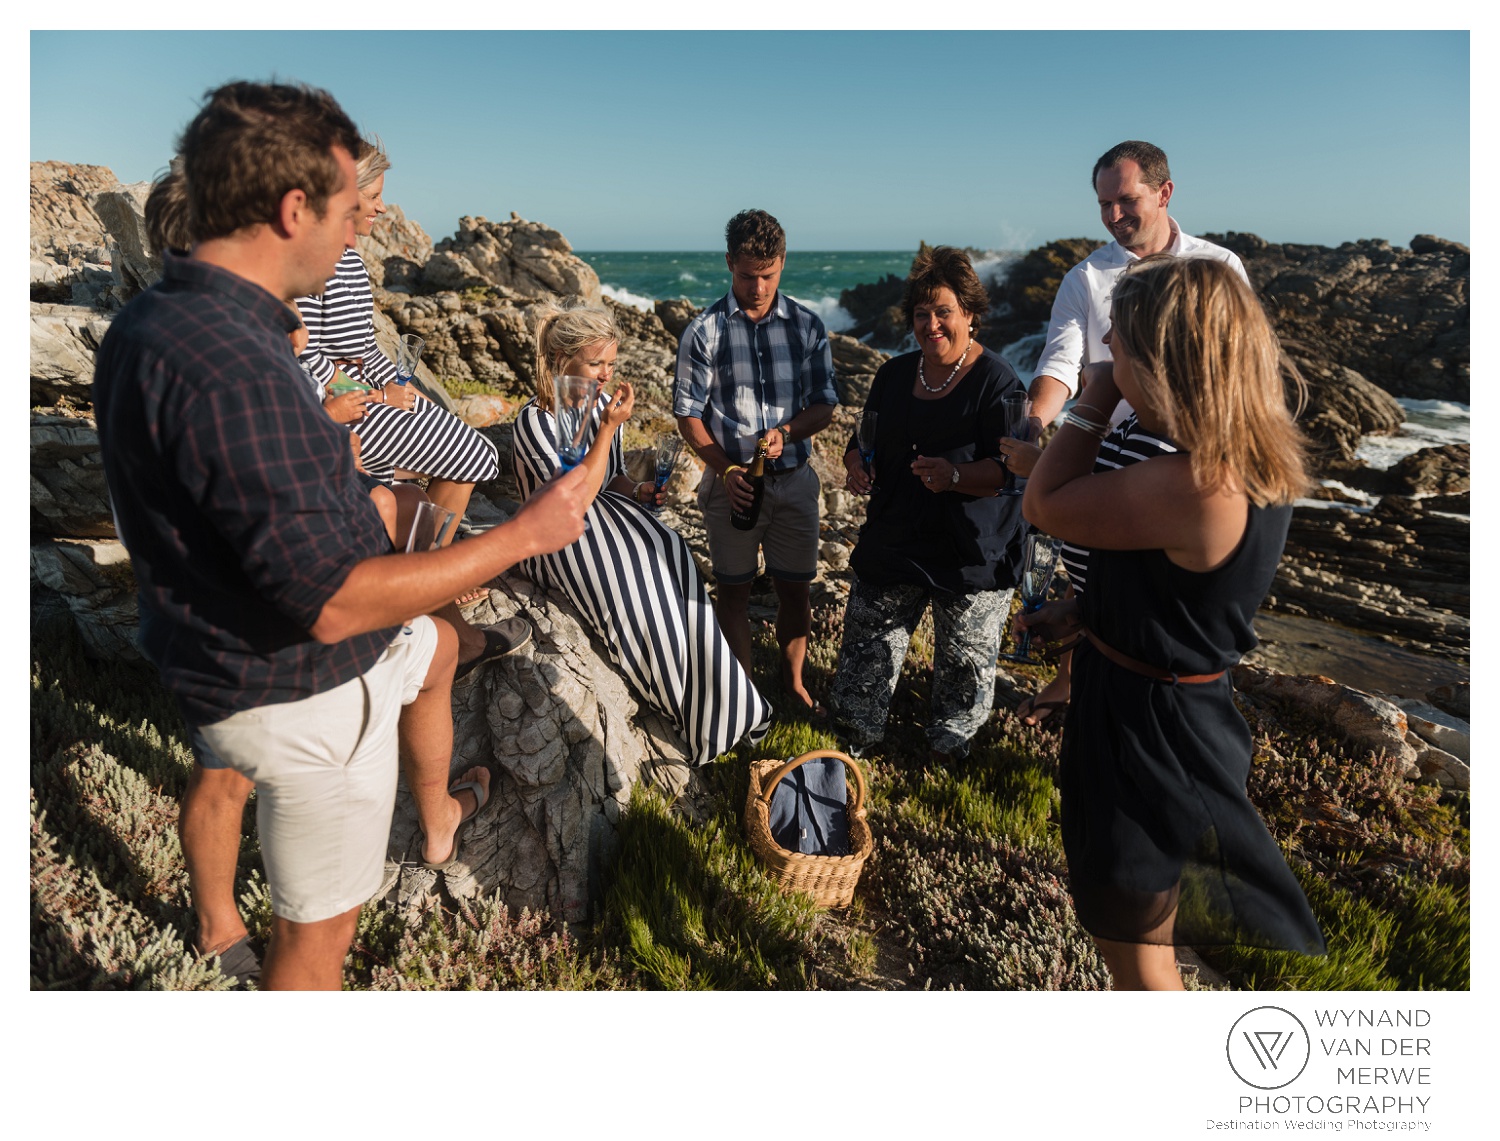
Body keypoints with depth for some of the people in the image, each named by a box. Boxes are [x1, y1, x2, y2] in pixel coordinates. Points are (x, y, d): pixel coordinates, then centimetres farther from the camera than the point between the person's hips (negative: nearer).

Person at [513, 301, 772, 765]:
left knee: (671, 557, -19)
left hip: (607, 512, 6)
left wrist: (637, 491, -6)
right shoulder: (535, 420, -16)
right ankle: (684, 709, -5)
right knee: (636, 583, -25)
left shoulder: (603, 404, 4)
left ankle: (714, 703, -11)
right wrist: (609, 428, -23)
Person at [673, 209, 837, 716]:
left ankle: (793, 679, 34)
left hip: (793, 479, 2)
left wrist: (786, 432, -16)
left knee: (797, 589, 11)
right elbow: (688, 412, -4)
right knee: (734, 590, 11)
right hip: (732, 481, -2)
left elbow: (824, 404, 4)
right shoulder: (704, 331, -6)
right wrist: (725, 469, -17)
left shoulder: (808, 326, 0)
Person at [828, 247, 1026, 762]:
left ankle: (950, 741, 33)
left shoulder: (997, 381, -11)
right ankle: (856, 728, 31)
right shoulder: (895, 374, 8)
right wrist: (856, 460, -4)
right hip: (892, 541, 5)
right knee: (867, 639, 11)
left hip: (969, 554, -4)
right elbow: (867, 439, 19)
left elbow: (1011, 469, -17)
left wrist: (954, 475, -34)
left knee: (963, 659, 10)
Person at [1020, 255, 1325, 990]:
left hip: (1144, 726, -9)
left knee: (1131, 937, 14)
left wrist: (1094, 403, -14)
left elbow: (1043, 506, -22)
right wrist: (1080, 613, 14)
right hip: (1168, 707, 9)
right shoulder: (1252, 464, -2)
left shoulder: (1192, 486, -33)